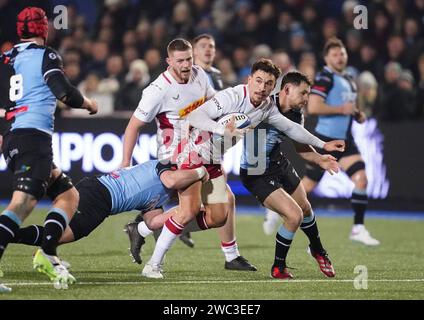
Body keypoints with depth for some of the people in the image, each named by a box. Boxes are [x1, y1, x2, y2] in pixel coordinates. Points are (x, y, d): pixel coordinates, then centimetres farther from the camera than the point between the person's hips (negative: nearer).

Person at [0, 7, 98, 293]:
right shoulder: (45, 55, -1)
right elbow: (64, 92, -11)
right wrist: (88, 104, 6)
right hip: (34, 137, -8)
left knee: (69, 195, 14)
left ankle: (48, 255, 3)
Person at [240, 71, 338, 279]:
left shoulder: (296, 114, -5)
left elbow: (300, 145, 6)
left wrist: (319, 159, -10)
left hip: (279, 164, 8)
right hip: (256, 174, -8)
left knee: (305, 208, 23)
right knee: (294, 215, -15)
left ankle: (317, 250, 54)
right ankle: (278, 267, 7)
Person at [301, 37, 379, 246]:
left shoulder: (349, 81, 16)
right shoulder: (325, 78, -11)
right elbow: (313, 107, -22)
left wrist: (357, 114, 9)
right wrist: (341, 109, -19)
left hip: (344, 141, 7)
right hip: (325, 140, -7)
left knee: (360, 178, -11)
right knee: (308, 185, 0)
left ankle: (358, 229, -8)